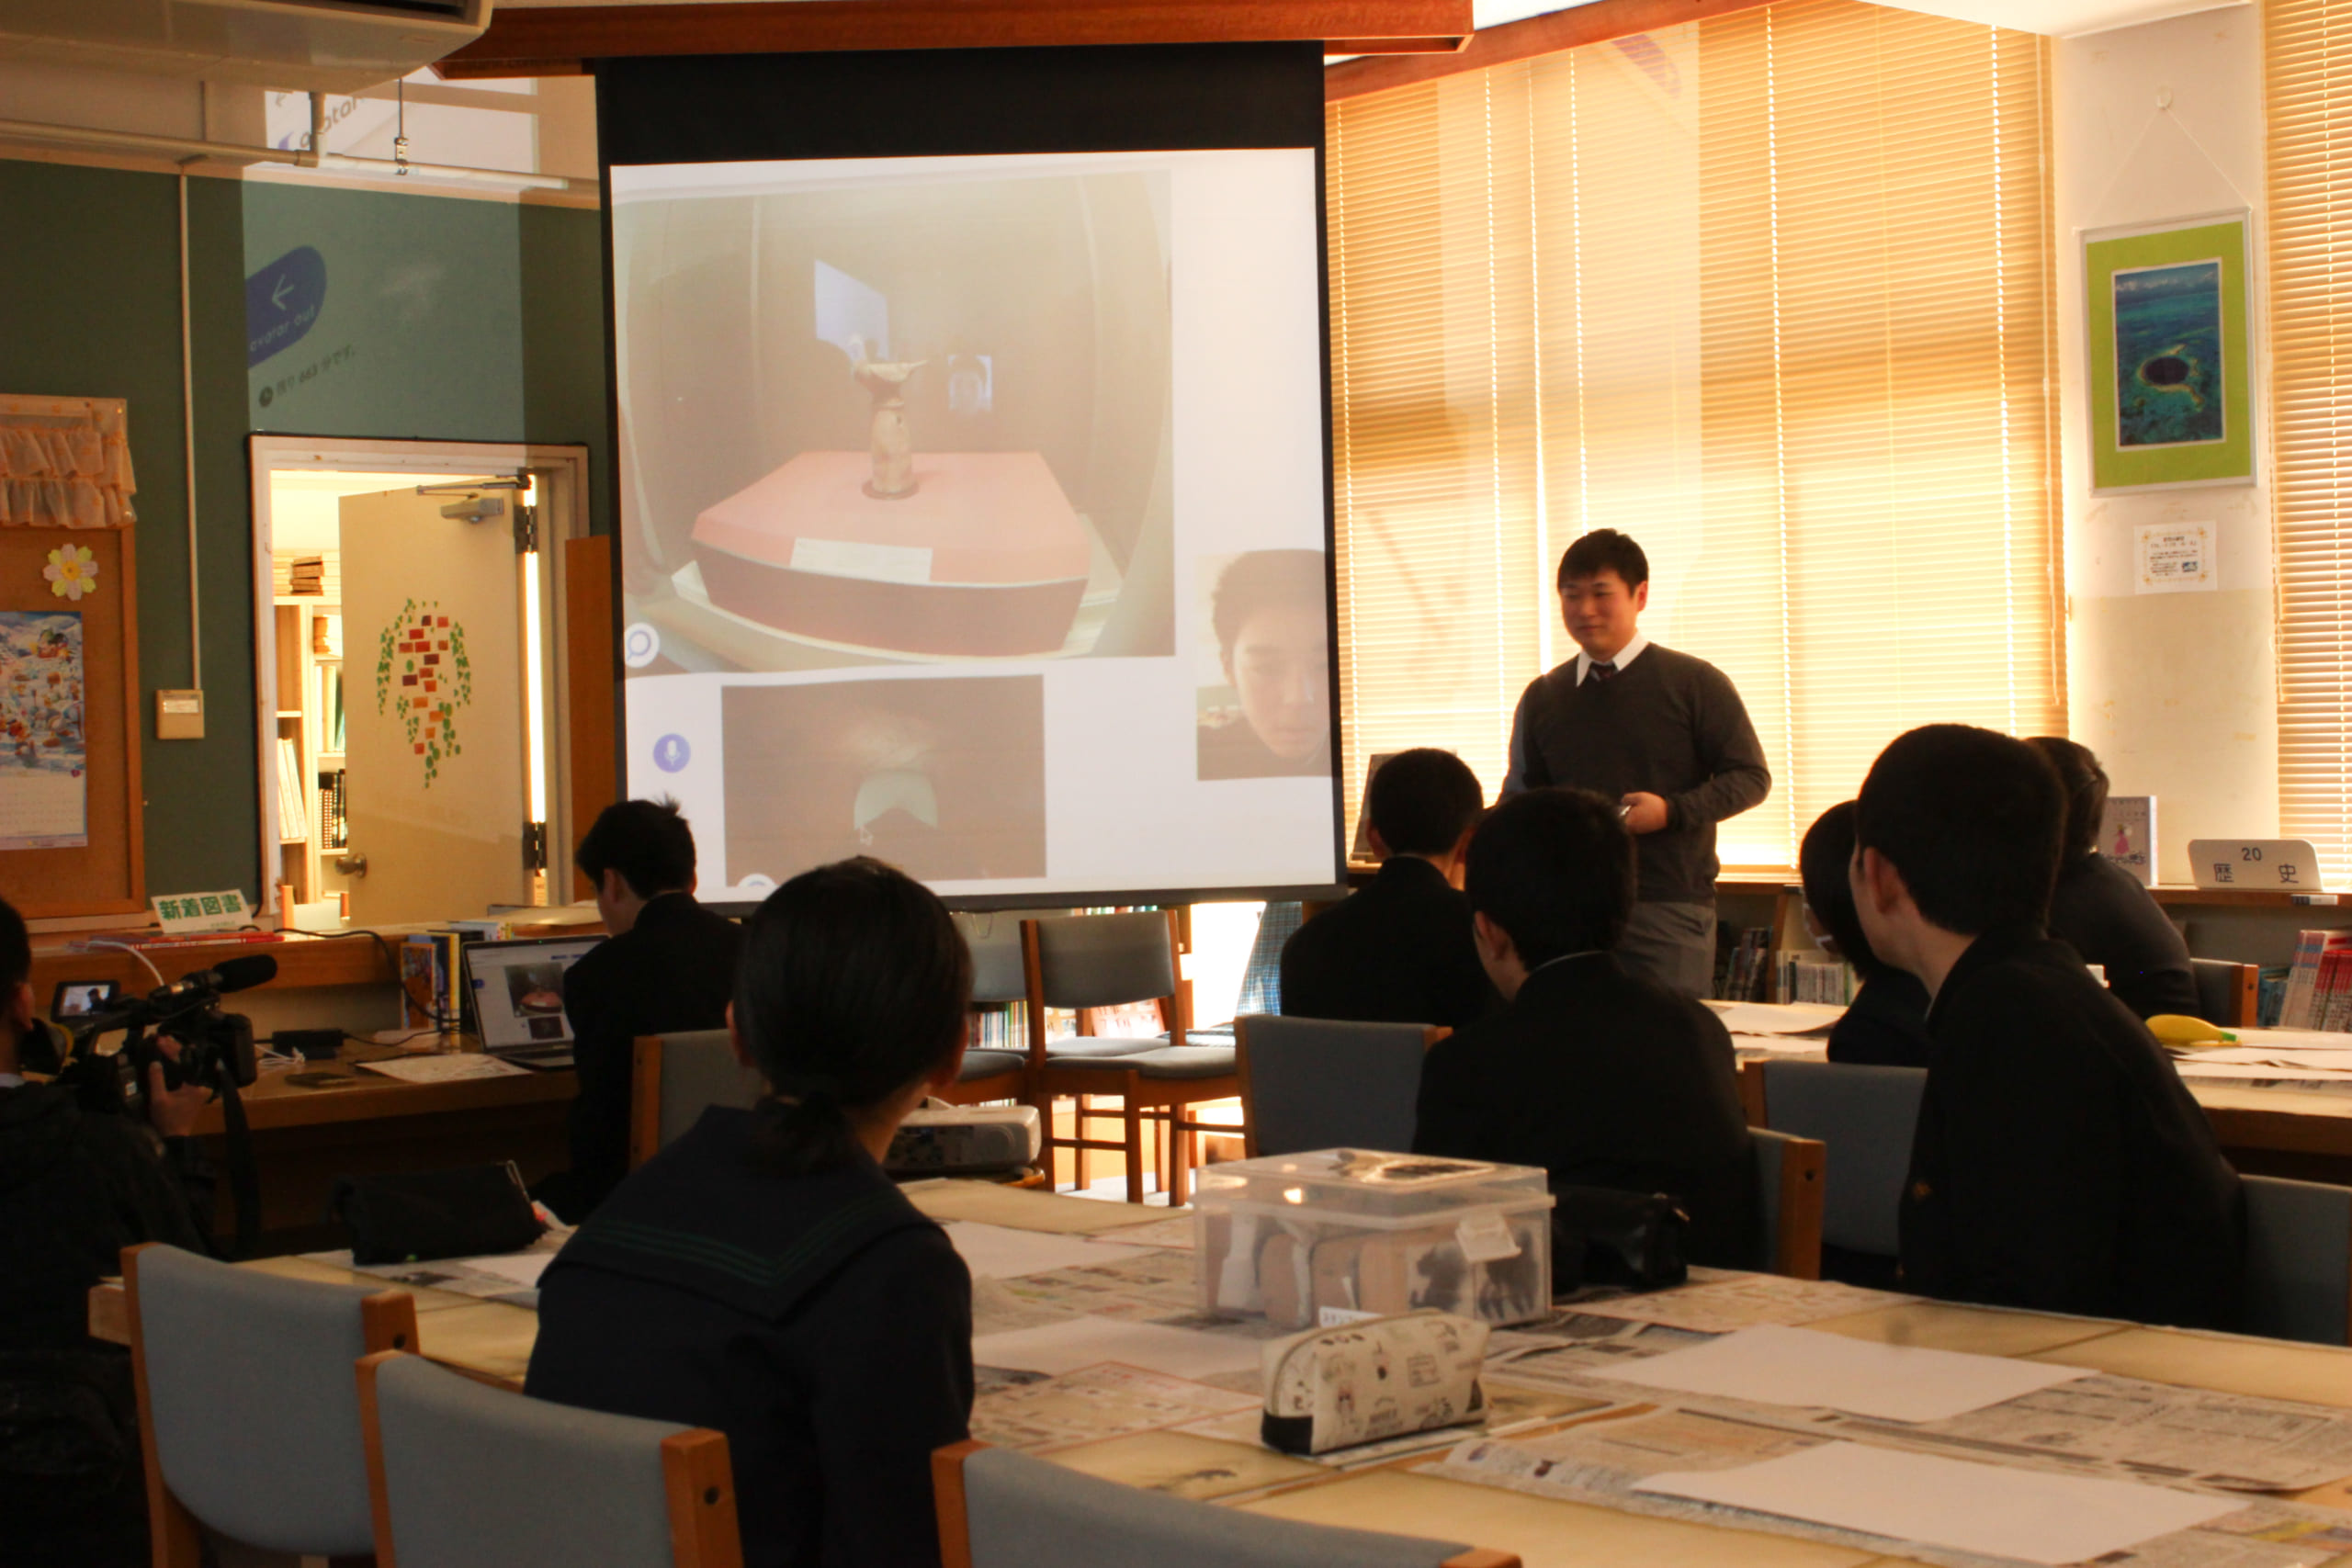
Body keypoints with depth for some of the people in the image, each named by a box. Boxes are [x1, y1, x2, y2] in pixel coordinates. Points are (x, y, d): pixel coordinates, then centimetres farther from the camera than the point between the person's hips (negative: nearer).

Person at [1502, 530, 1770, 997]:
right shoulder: (1542, 697, 14)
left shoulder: (1695, 684, 2)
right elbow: (1519, 796, 20)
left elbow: (1752, 777, 0)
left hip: (1669, 908, -3)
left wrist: (1671, 811, -14)